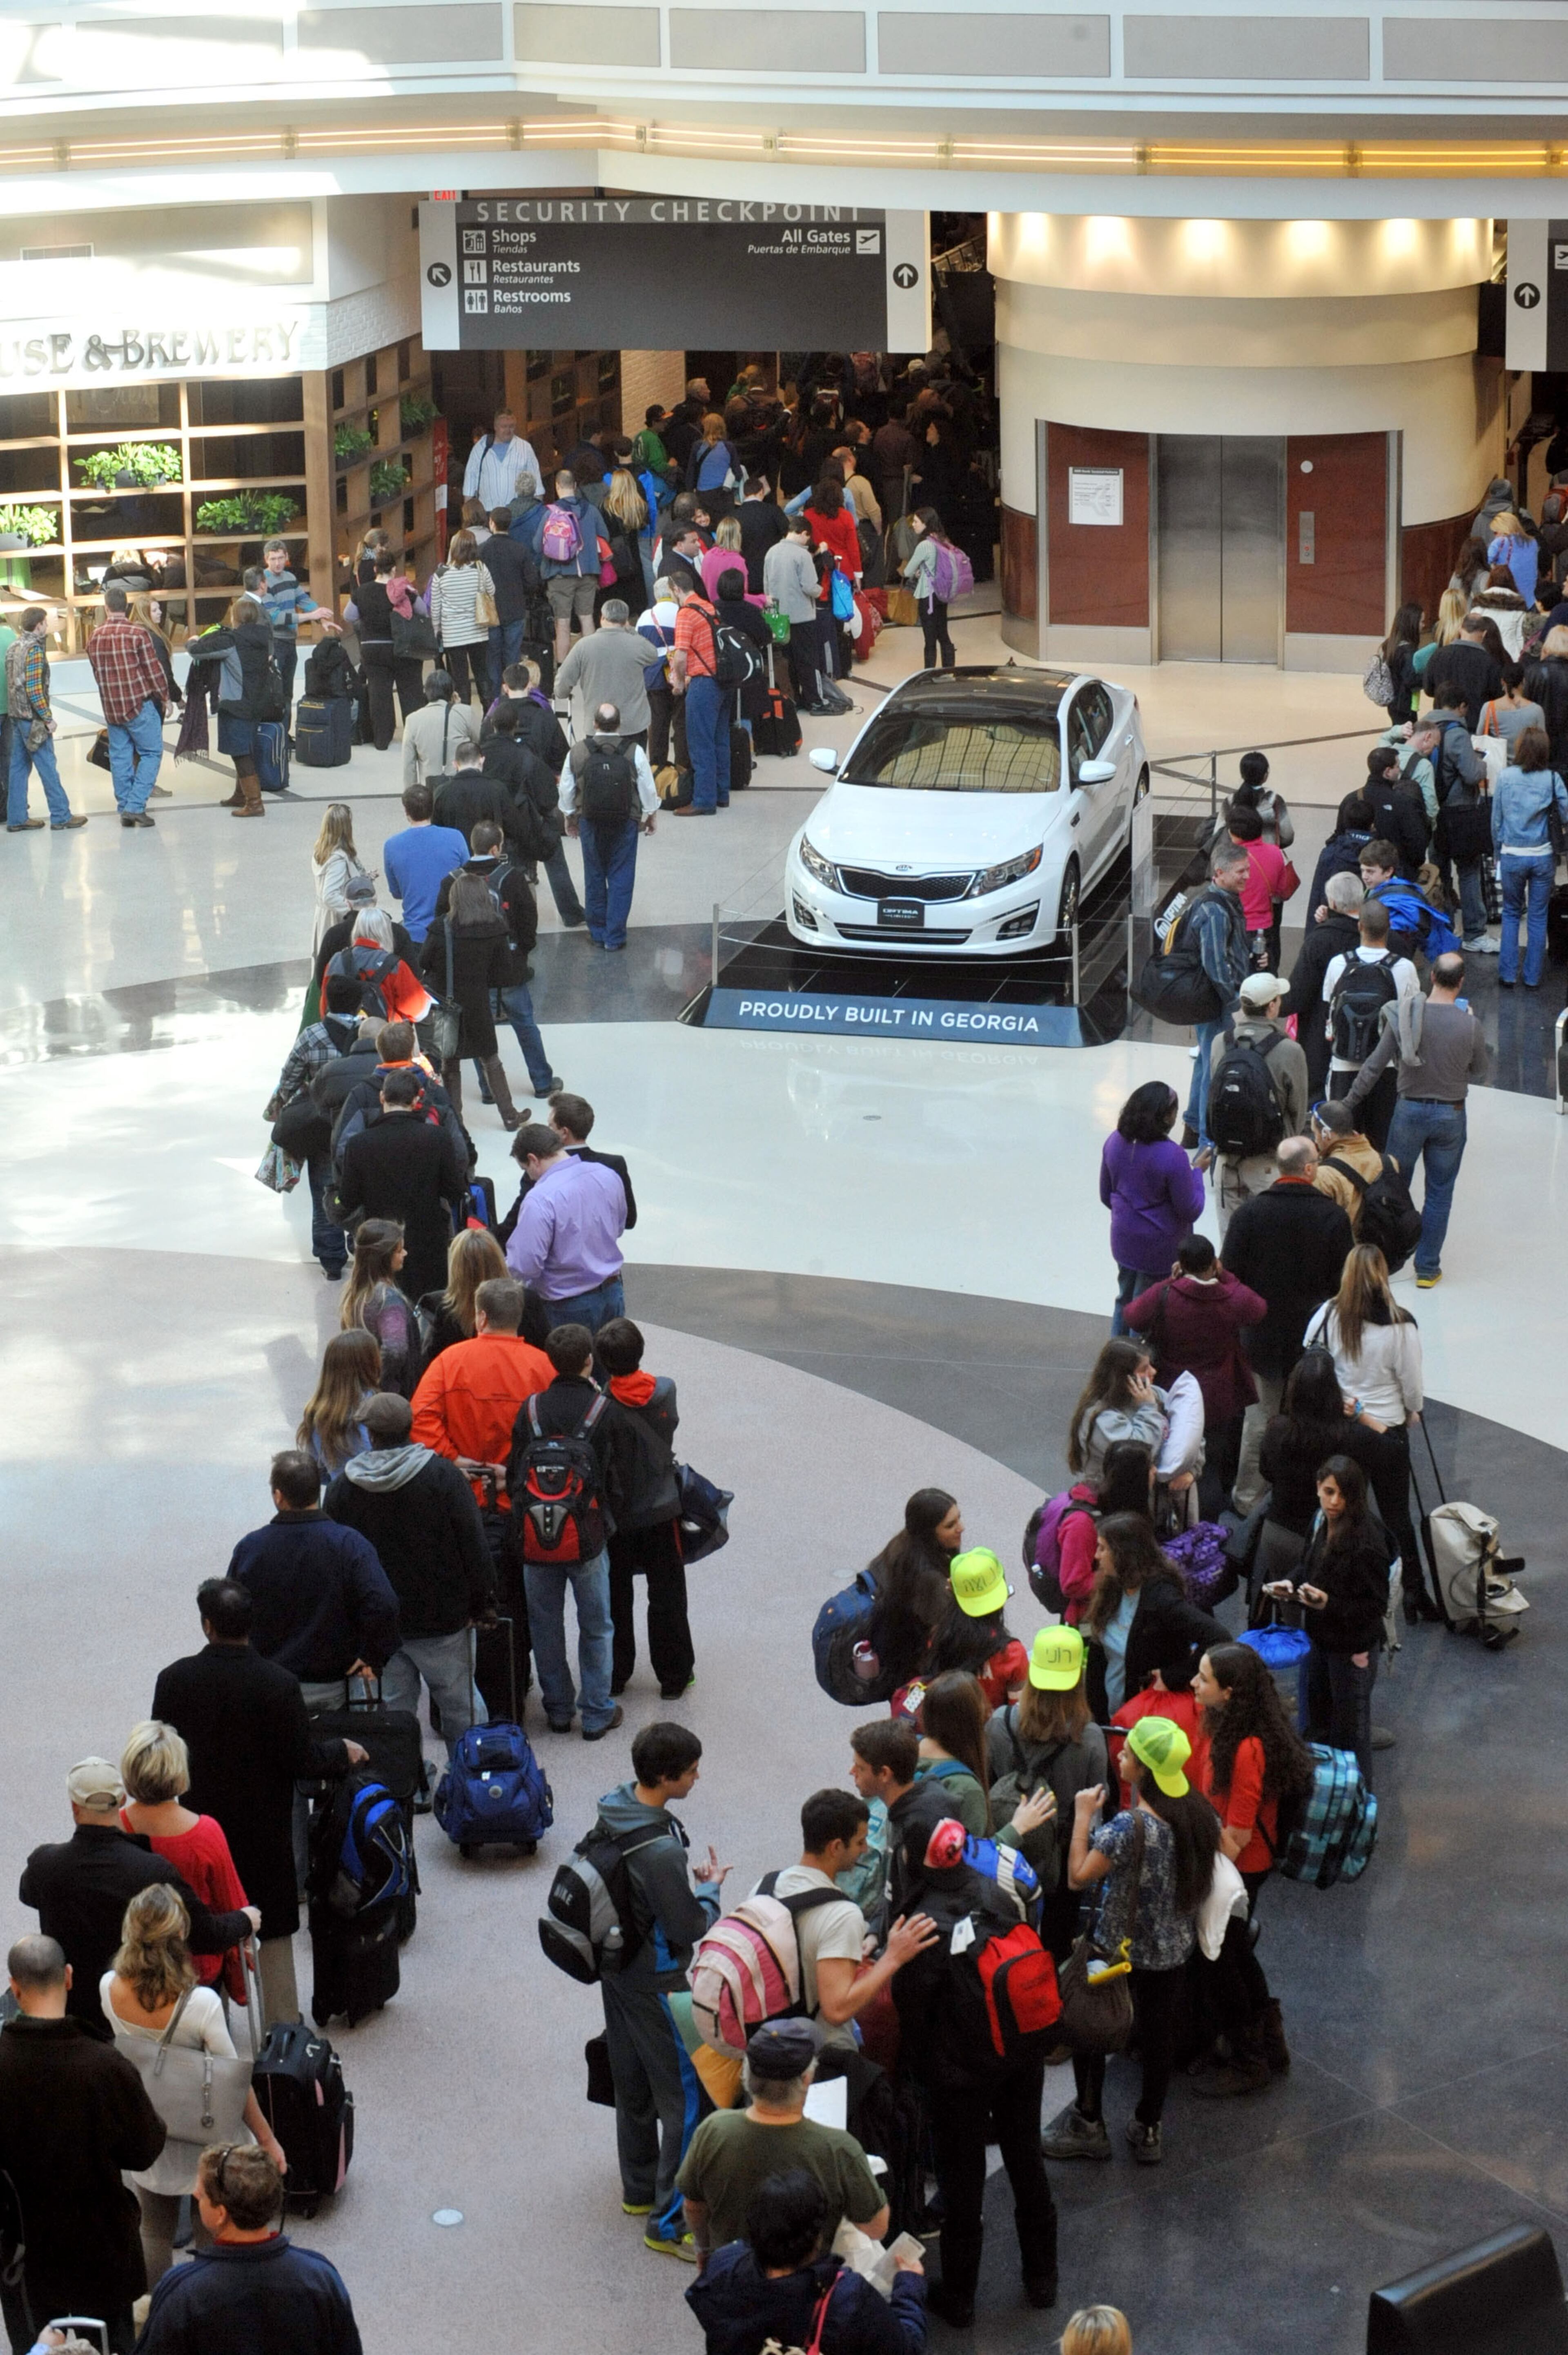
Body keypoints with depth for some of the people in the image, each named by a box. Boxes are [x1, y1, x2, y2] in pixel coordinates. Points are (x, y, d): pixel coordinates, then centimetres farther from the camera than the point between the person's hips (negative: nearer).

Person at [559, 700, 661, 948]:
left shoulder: (577, 753, -8)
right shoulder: (634, 752, -13)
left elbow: (566, 791, 3)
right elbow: (648, 790, -4)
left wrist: (570, 817, 20)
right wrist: (651, 816, 14)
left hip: (590, 823, 1)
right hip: (625, 824, -1)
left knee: (594, 877, 14)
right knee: (621, 878, 6)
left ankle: (598, 933, 22)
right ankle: (615, 935, 6)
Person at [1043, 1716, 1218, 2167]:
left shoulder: (1128, 1828, -31)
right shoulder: (1198, 1812, -10)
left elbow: (1078, 1876, -23)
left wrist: (1083, 1818, -15)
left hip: (1118, 1950, -6)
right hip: (1173, 1949, 6)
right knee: (1158, 2032, 18)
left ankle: (1088, 2126, 27)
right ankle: (1148, 2129, 30)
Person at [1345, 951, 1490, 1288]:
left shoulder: (1404, 1016, -13)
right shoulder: (1470, 1026, -16)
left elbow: (1375, 1065, -7)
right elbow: (1482, 1069, 1)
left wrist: (1349, 1103, 2)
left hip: (1410, 1110, 1)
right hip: (1451, 1115, -1)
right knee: (1439, 1193, 11)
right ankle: (1428, 1267, 16)